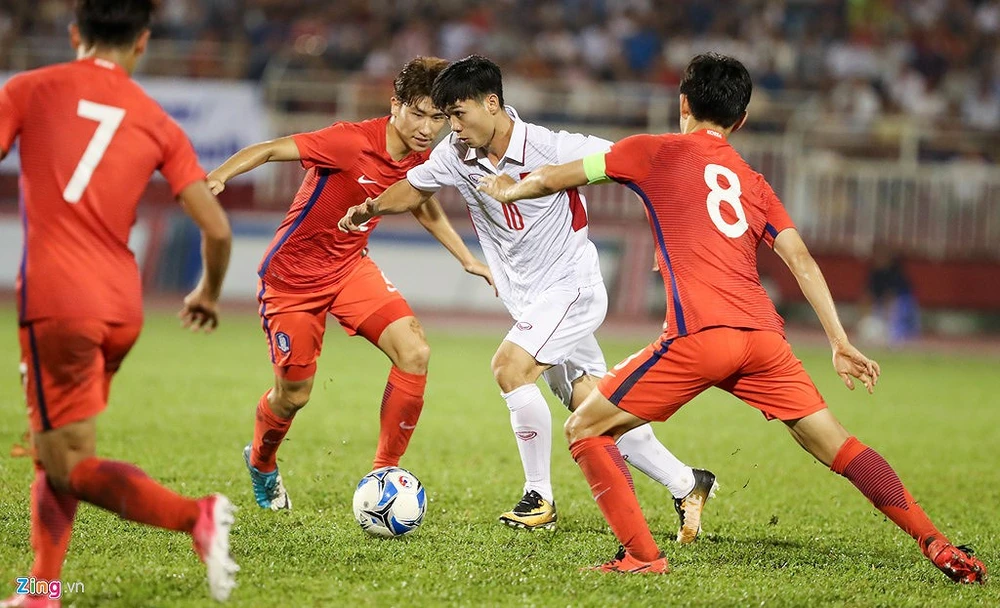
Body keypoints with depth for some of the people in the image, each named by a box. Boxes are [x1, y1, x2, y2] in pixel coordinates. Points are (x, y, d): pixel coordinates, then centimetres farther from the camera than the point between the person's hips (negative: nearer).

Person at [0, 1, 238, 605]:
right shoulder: (160, 125, 9)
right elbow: (217, 229, 4)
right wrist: (209, 294, 23)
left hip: (56, 301, -5)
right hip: (122, 306, 5)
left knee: (70, 466, -3)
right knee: (56, 448, 21)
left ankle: (195, 514, -22)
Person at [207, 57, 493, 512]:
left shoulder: (421, 160, -4)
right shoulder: (353, 142, -26)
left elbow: (426, 209, 19)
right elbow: (270, 149, -26)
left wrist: (467, 259, 19)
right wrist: (219, 177, -42)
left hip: (351, 266, 6)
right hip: (293, 276, -6)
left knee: (415, 353, -17)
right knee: (294, 396, 4)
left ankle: (385, 471, -4)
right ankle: (261, 464, 39)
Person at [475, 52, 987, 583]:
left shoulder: (655, 152, 13)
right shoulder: (753, 182, 24)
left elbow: (551, 179, 18)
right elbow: (801, 261, 16)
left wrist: (509, 190, 38)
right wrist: (841, 343, 17)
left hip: (699, 336, -5)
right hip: (762, 334, 5)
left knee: (585, 430, 7)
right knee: (833, 443, 12)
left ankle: (641, 554, -7)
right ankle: (937, 545, 5)